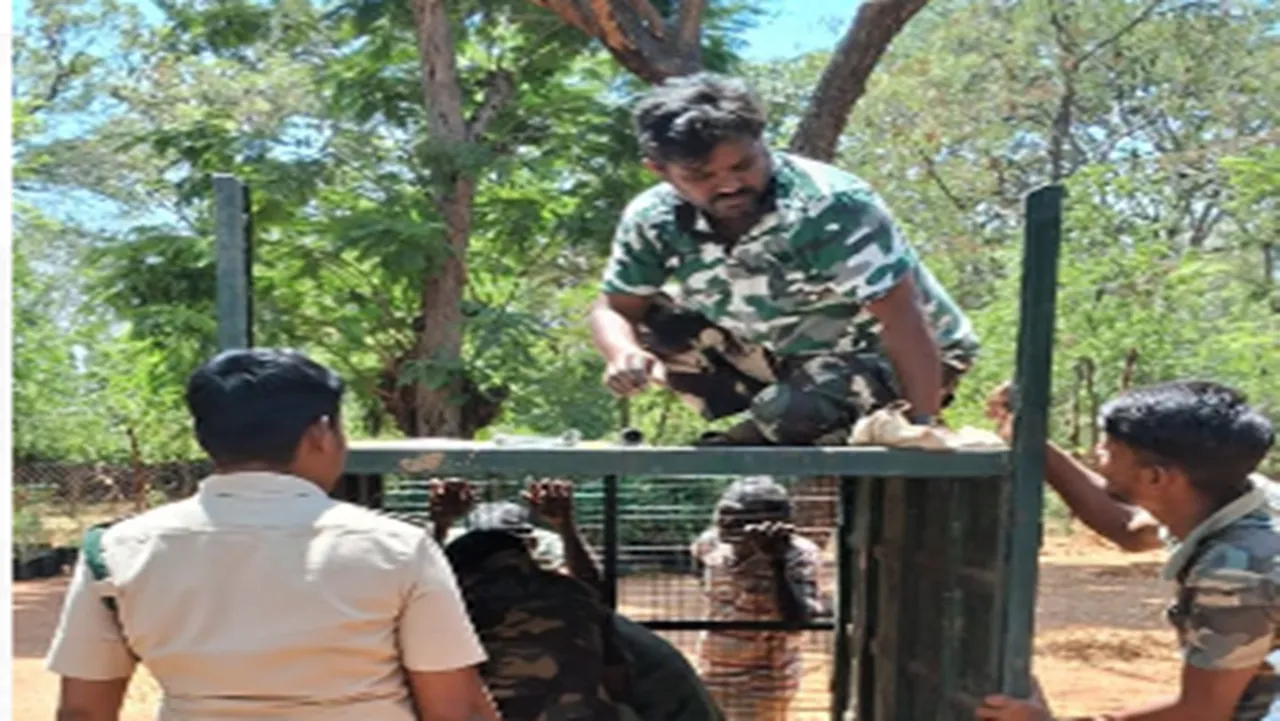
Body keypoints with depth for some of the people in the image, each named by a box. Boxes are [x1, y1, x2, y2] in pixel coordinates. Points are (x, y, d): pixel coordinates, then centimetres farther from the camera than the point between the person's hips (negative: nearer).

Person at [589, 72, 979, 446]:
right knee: (651, 327, -13)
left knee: (792, 412, -36)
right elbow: (613, 309, -7)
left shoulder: (833, 207, -32)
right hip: (786, 356, 6)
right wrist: (624, 355, -31)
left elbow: (903, 322, -32)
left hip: (889, 360, -5)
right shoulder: (653, 220, -16)